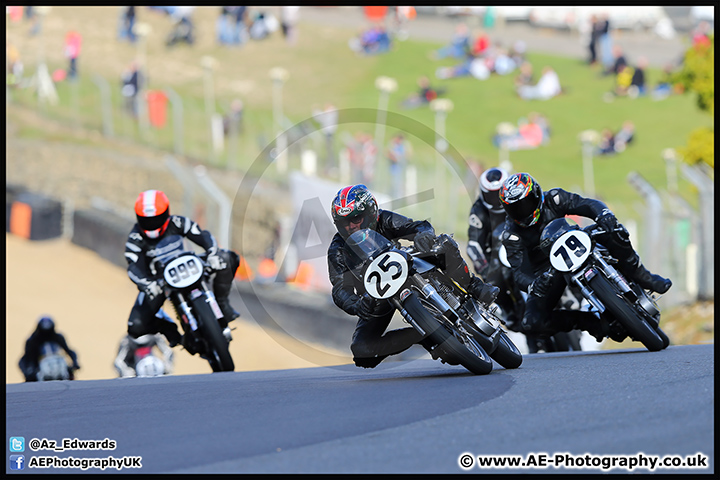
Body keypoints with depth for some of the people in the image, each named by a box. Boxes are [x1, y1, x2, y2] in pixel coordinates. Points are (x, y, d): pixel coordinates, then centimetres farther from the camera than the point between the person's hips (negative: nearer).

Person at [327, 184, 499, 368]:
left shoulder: (384, 221, -15)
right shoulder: (337, 251, -16)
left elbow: (418, 226, -25)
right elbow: (340, 289, -23)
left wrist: (423, 234, -52)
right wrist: (357, 307, -47)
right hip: (377, 300, 0)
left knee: (445, 244, -22)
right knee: (360, 348, -26)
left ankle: (474, 287, -10)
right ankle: (419, 335, -12)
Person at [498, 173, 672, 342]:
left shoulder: (552, 199, -12)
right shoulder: (511, 235, -16)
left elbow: (587, 204, -20)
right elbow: (519, 272, -22)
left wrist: (604, 214, -44)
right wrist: (532, 287, -46)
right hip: (547, 270, -1)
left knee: (615, 232, -23)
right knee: (532, 323, -27)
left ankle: (641, 277, -4)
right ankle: (587, 322, -9)